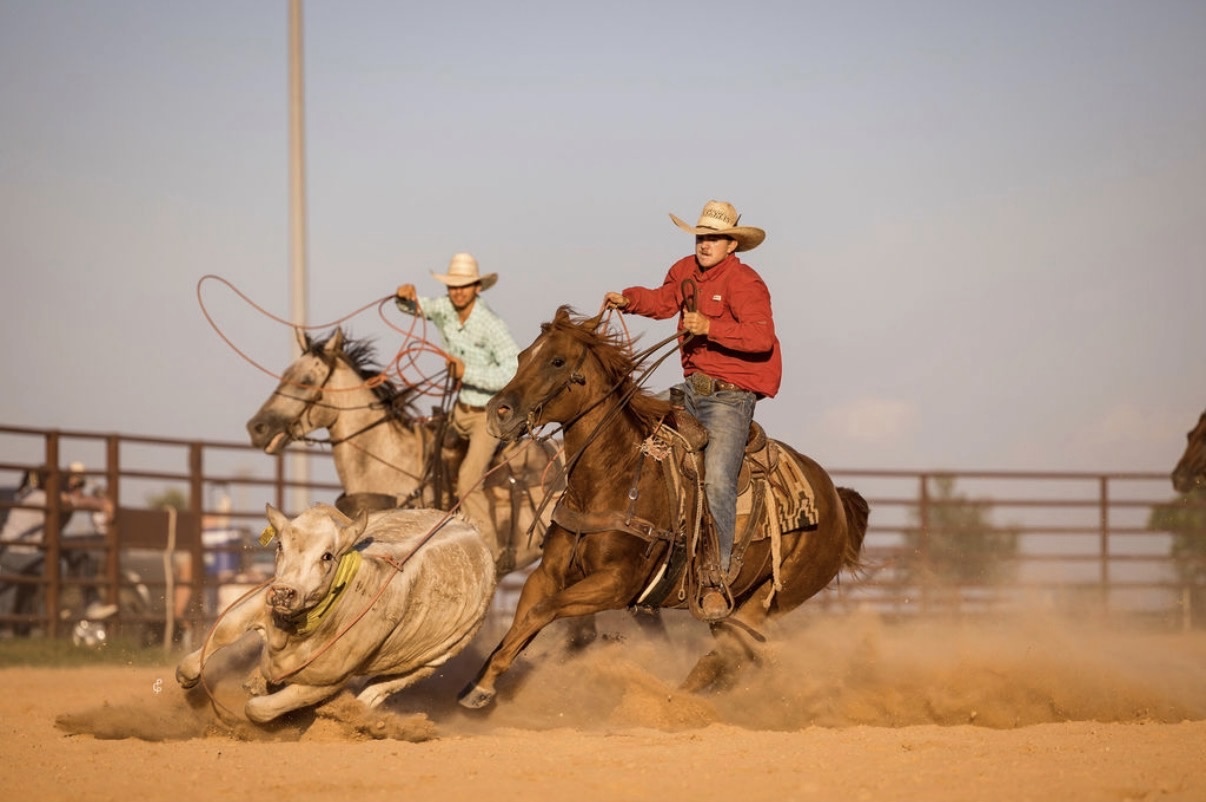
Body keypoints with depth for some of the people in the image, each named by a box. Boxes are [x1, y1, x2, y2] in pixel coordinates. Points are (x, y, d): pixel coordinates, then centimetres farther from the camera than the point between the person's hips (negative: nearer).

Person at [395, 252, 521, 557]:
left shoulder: (491, 325, -27)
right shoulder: (444, 309, -7)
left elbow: (514, 372, -33)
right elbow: (415, 306, 12)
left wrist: (467, 372, -35)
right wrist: (405, 297, -13)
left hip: (490, 413, -8)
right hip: (462, 407, 8)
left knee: (468, 480, -17)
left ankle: (490, 551, -9)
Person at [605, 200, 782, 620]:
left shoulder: (745, 283, -15)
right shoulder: (685, 271, 8)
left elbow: (761, 336, -27)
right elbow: (664, 301, 29)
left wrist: (711, 327, -34)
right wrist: (628, 300, 12)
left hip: (730, 396, -8)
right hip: (692, 389, 8)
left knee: (716, 481, -20)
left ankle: (717, 578, -18)